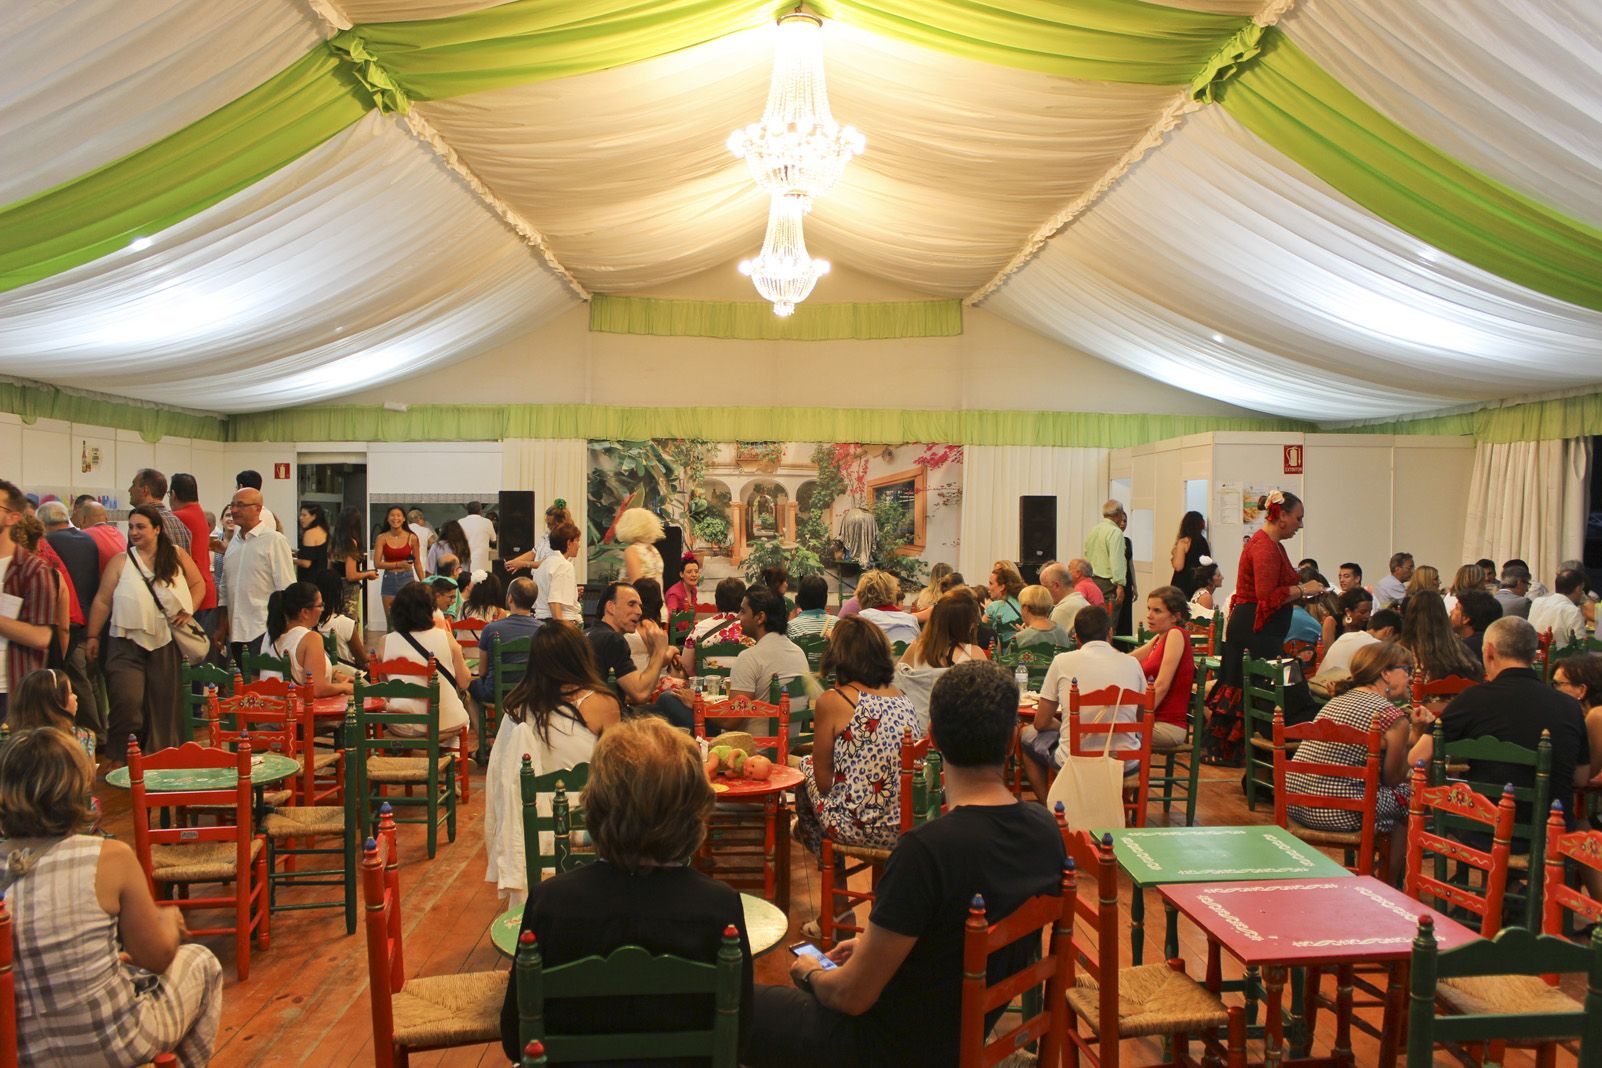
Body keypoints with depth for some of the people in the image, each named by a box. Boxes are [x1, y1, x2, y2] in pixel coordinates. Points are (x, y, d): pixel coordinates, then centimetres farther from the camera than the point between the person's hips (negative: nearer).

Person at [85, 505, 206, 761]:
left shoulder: (176, 557, 6)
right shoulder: (120, 562, 2)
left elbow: (198, 584, 14)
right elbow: (102, 602, 3)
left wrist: (188, 610, -2)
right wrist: (93, 636, 1)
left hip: (166, 643, 1)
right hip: (127, 643, -1)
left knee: (164, 705, 7)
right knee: (127, 703, -9)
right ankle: (121, 759, 6)